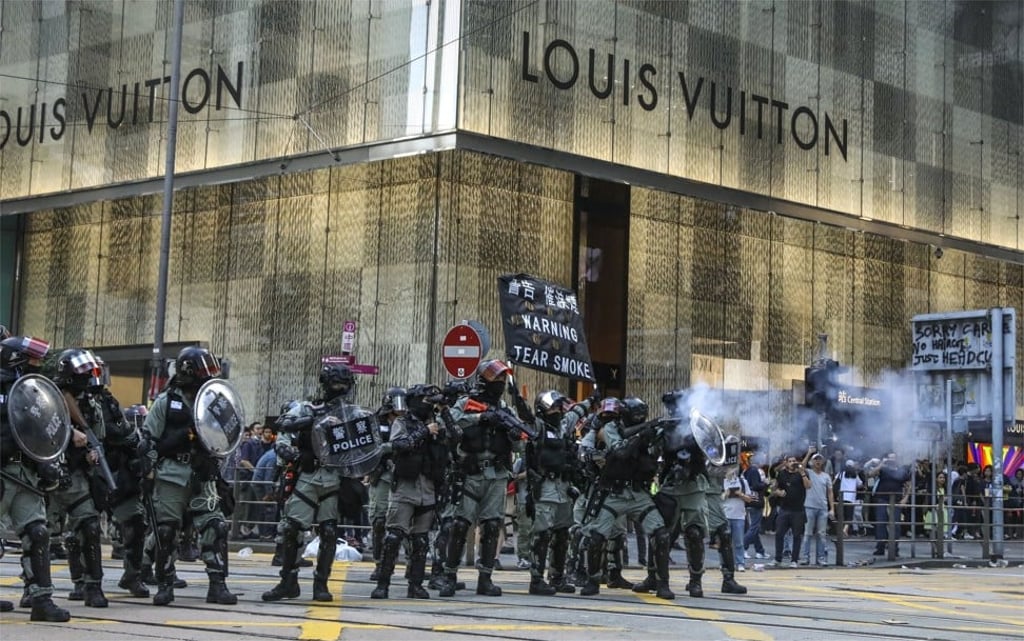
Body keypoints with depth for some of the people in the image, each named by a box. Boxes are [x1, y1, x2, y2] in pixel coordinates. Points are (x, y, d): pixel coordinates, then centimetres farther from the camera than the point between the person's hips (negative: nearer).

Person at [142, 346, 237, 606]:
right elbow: (148, 438, 0)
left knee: (215, 527, -6)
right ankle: (165, 585, 13)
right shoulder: (166, 402, 0)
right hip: (171, 475, -3)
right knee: (166, 531, 1)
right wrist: (150, 467, -7)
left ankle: (217, 585, -2)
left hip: (202, 477, 3)